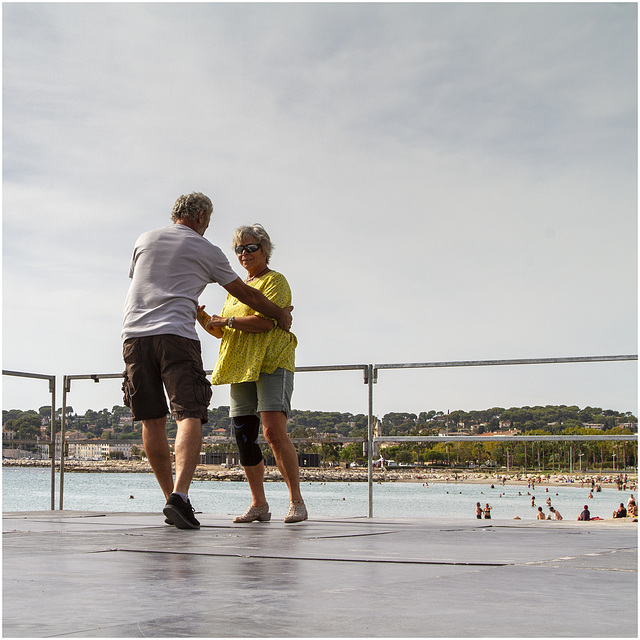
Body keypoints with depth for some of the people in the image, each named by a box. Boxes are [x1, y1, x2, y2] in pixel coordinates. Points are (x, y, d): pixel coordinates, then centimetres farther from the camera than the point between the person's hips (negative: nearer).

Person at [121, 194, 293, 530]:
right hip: (176, 335, -4)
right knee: (189, 415, -11)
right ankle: (179, 496, -29)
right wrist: (280, 314, 33)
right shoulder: (206, 251, 11)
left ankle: (171, 499, 15)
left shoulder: (145, 240, 21)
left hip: (135, 334, 4)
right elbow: (245, 293, 17)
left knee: (152, 421, 10)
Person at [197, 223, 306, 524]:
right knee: (244, 435, 2)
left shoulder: (275, 281, 0)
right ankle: (258, 505, 10)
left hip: (271, 363, -8)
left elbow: (265, 321, -15)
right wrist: (200, 315, 6)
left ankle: (297, 501, -13)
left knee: (274, 431, -19)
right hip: (242, 366, 8)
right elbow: (222, 331, 23)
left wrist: (227, 320, -11)